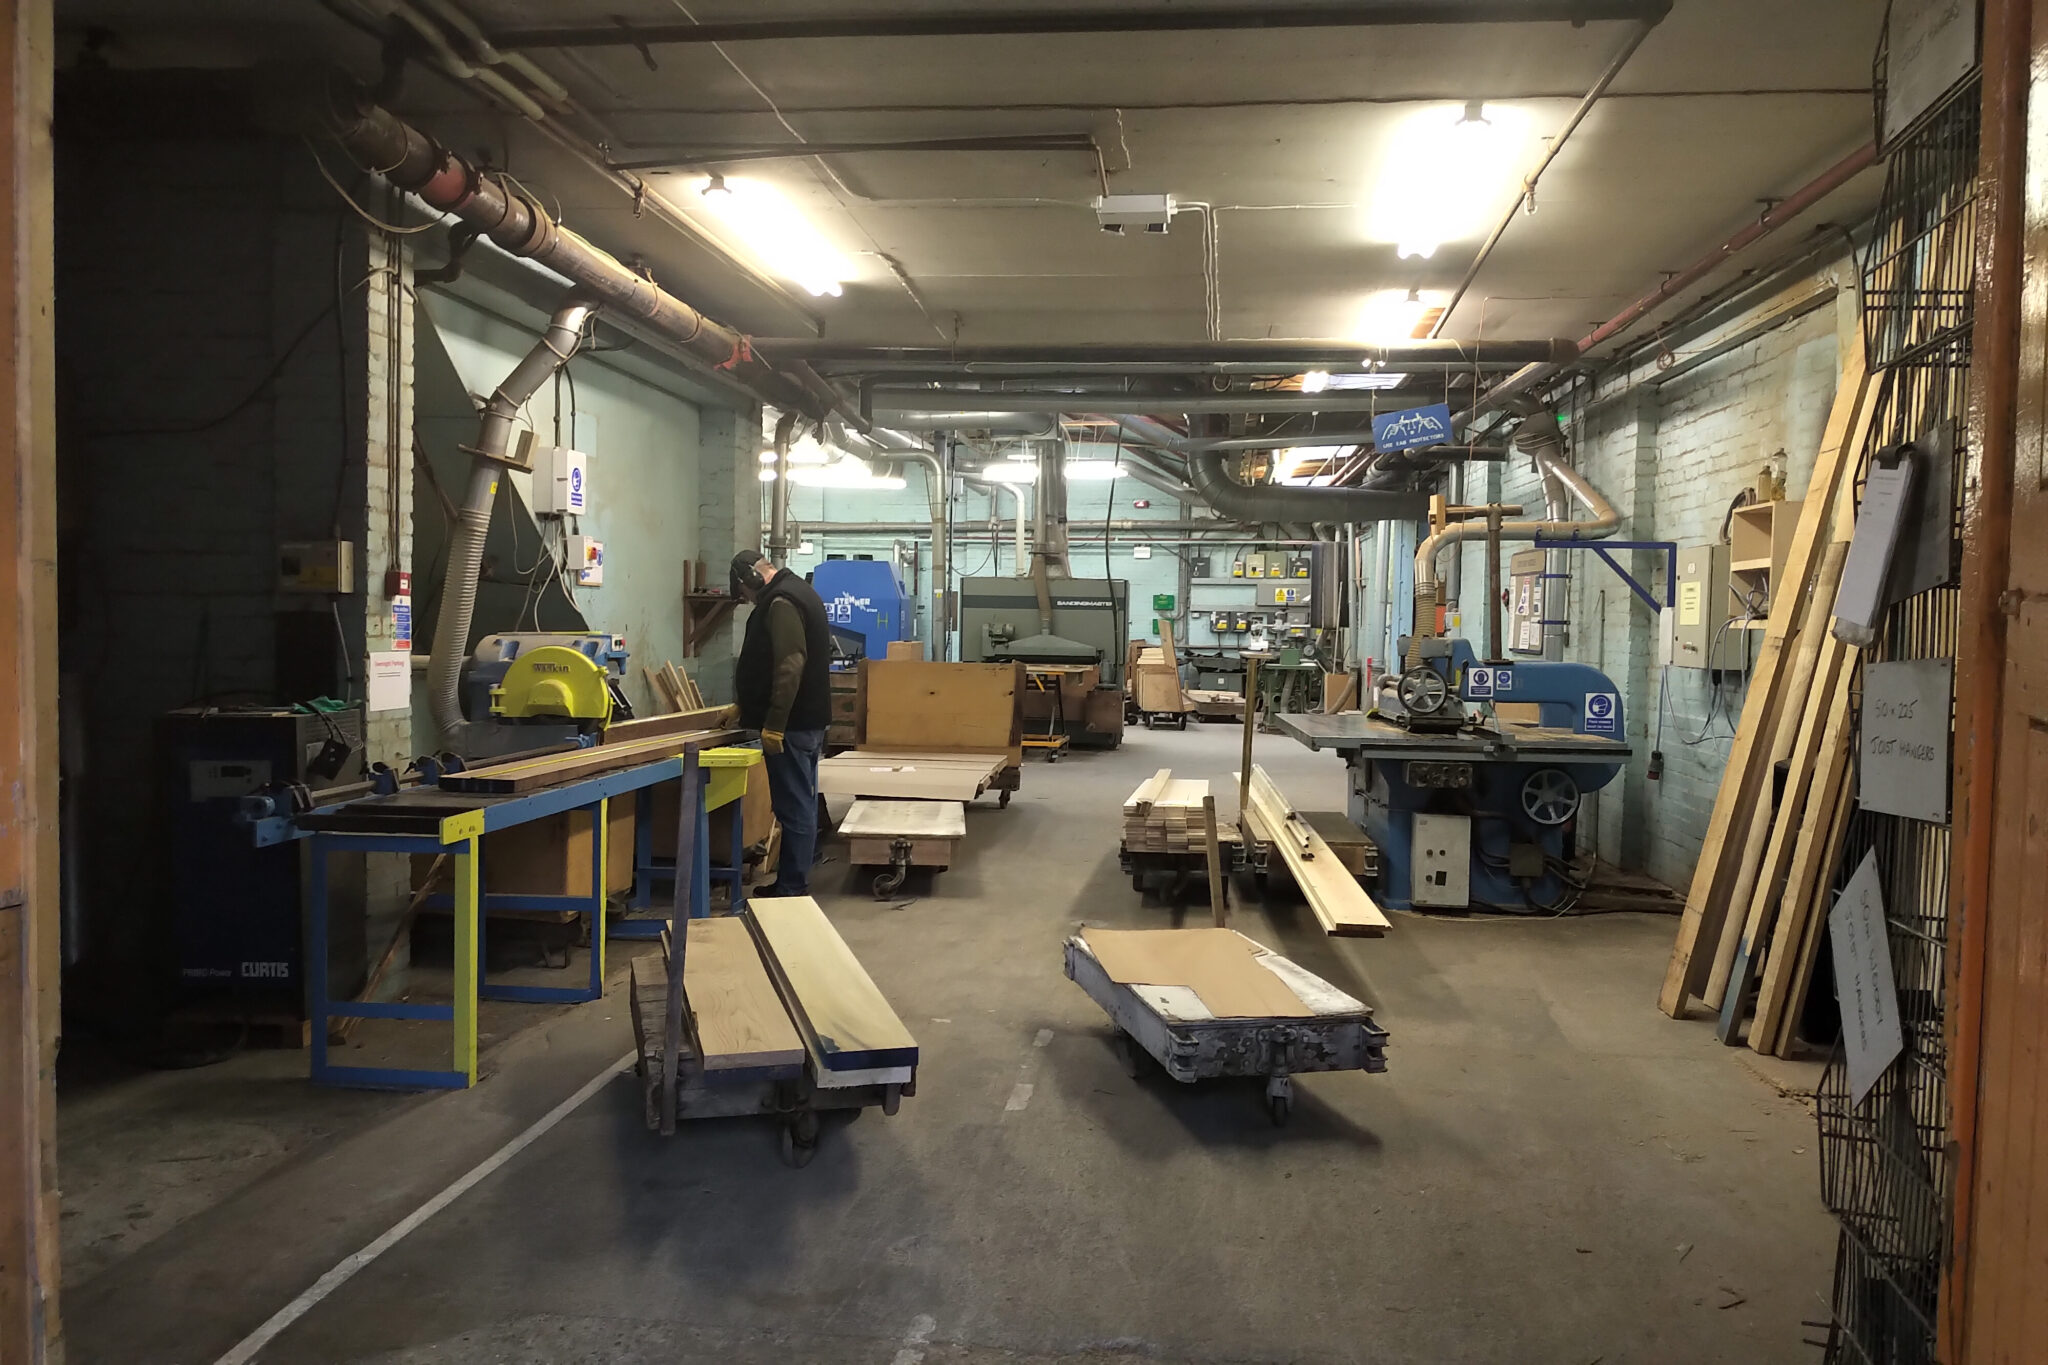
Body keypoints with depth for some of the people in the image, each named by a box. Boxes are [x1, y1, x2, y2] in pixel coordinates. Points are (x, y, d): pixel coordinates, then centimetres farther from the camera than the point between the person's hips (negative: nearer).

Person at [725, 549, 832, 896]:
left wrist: (773, 724, -24)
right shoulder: (798, 592, 19)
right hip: (807, 719, 11)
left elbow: (789, 667, -24)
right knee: (800, 804, 13)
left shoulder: (781, 602, -14)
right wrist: (745, 706, 31)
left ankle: (792, 889, -1)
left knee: (794, 806, -6)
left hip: (791, 724, -11)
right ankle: (792, 883, 21)